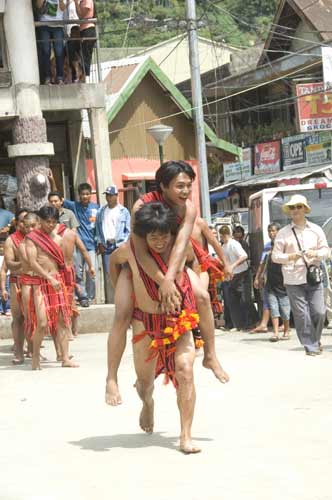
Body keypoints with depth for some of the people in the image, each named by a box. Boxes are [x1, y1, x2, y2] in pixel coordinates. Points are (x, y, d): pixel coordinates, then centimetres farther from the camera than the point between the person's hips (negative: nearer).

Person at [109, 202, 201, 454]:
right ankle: (148, 403, 52)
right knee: (144, 379, 13)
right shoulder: (130, 250, -12)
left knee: (185, 372, -19)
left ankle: (186, 436, -14)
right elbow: (113, 260, 12)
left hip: (180, 319, -1)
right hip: (145, 322, 1)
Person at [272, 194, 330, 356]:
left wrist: (316, 253, -11)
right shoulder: (283, 233, 4)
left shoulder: (316, 230, 10)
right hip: (294, 280, -1)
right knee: (302, 314, -4)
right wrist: (290, 256, -15)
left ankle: (315, 340, 20)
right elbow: (275, 256, 3)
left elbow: (326, 250, 11)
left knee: (319, 312, -4)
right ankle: (310, 346, 4)